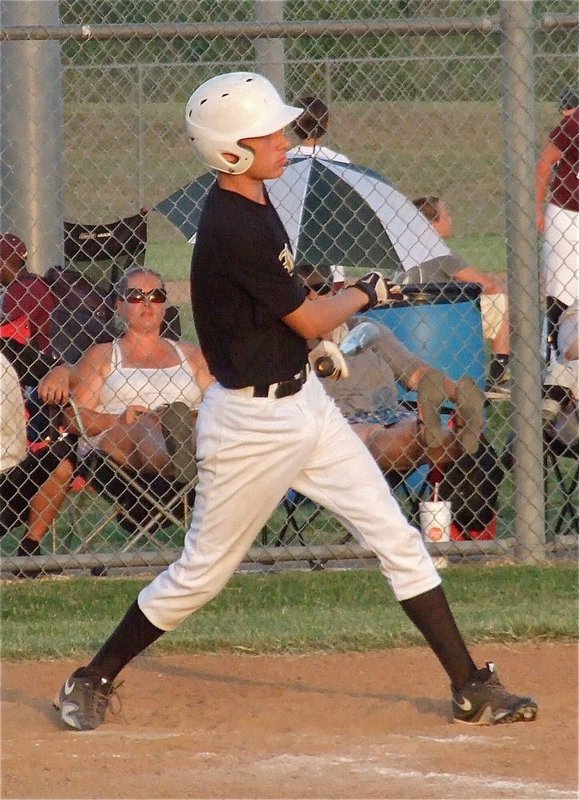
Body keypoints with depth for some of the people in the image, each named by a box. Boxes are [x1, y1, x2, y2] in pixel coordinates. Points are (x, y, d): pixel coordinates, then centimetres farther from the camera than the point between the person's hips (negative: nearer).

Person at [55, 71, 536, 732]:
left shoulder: (253, 201, 4)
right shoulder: (232, 228, -26)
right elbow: (309, 321, -18)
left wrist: (318, 334, 18)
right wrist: (366, 292, 0)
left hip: (303, 399, 9)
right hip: (251, 422, -9)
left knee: (397, 538, 5)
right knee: (204, 570, 3)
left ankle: (471, 688, 8)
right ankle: (93, 681, 21)